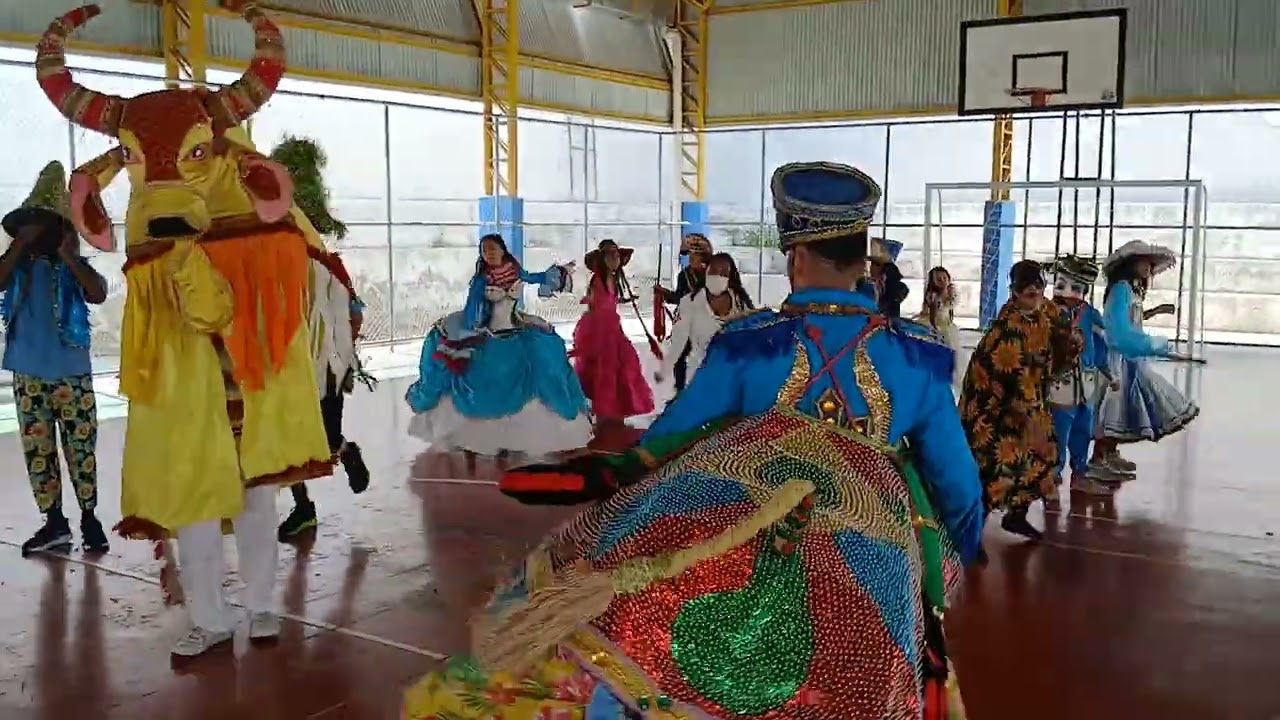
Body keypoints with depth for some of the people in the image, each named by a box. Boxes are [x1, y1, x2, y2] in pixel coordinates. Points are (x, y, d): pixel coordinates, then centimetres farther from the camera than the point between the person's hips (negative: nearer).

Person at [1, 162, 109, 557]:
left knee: (81, 448, 2)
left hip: (71, 372, -2)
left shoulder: (76, 265, 0)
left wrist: (68, 256, -15)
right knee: (37, 450, 6)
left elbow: (99, 294, -17)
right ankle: (54, 522, 15)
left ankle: (89, 518, 14)